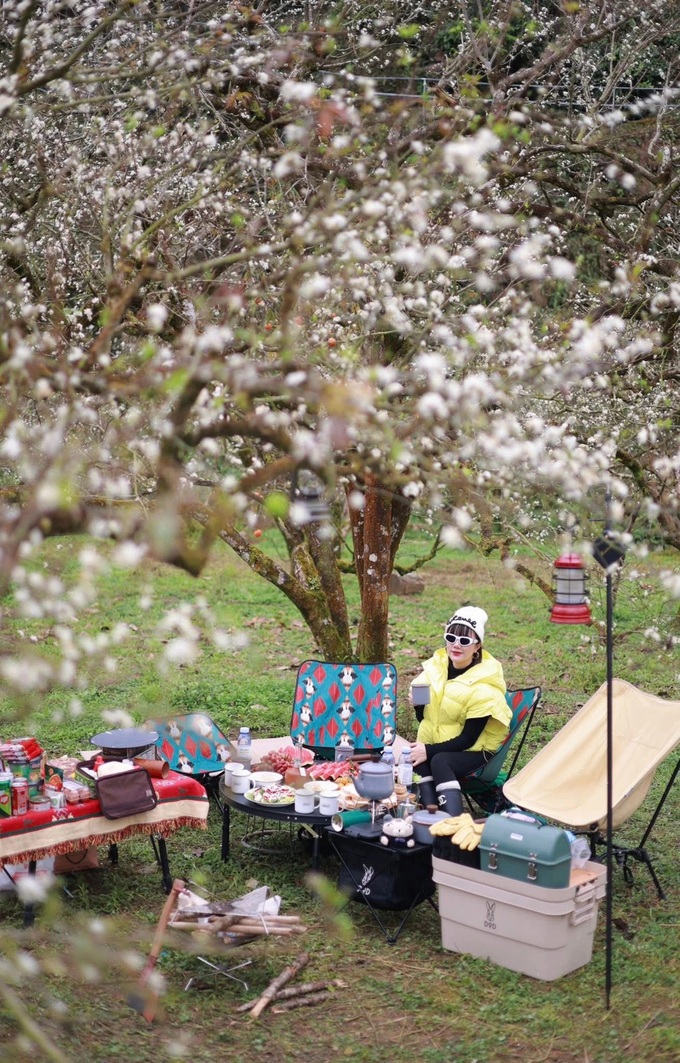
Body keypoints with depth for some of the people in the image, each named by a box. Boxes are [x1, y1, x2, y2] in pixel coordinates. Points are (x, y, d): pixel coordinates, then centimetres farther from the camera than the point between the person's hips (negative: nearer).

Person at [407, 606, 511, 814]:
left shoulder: (484, 687, -18)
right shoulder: (437, 666, 0)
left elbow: (468, 739, -19)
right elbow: (425, 718, 9)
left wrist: (429, 751, -27)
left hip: (475, 750, -5)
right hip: (438, 743, 5)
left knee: (440, 762, -34)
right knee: (418, 759, -28)